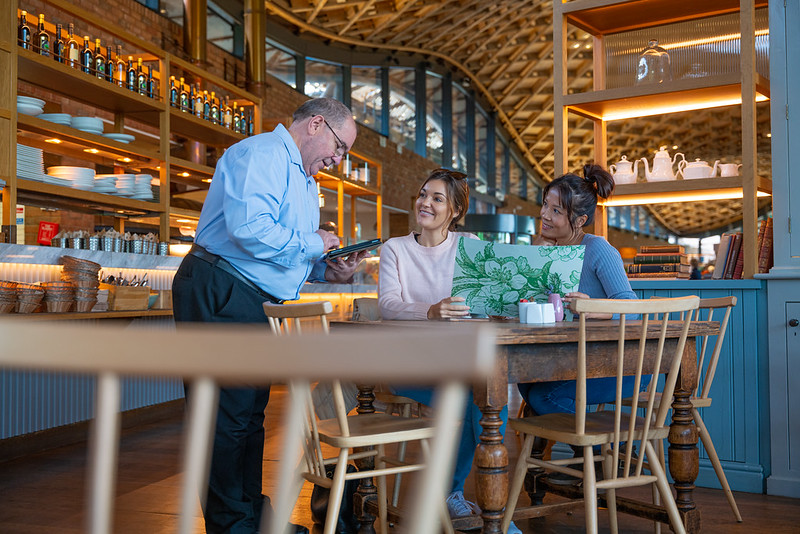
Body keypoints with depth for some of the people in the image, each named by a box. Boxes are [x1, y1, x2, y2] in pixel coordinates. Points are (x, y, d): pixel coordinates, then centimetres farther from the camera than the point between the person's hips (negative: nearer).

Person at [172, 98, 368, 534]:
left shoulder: (303, 180, 24)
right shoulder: (262, 153, -11)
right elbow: (251, 229, -27)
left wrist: (328, 273, 7)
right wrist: (313, 245, -12)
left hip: (255, 307, 11)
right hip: (218, 297, -11)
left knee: (250, 414, 14)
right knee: (229, 417, -5)